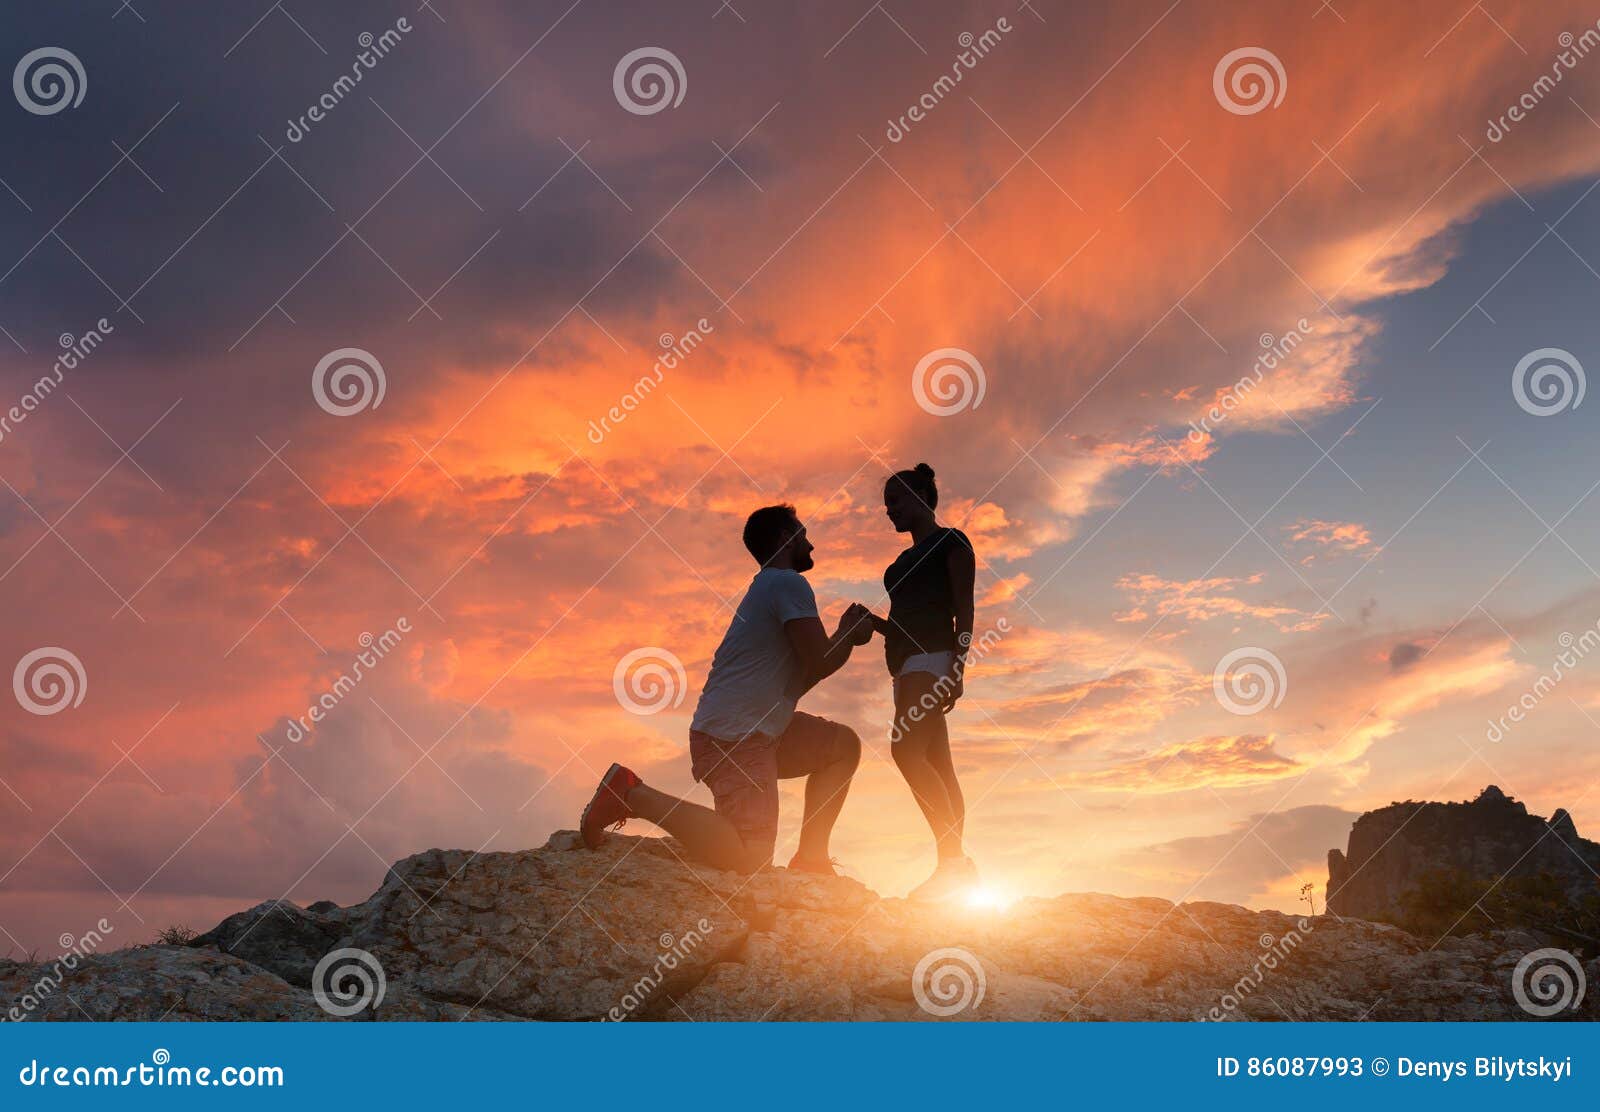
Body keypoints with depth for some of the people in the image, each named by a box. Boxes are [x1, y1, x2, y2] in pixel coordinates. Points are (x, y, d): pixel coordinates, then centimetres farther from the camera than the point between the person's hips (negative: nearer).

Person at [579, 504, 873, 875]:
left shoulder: (769, 586, 24)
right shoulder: (788, 583, -8)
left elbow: (802, 675, 29)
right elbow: (820, 664, -13)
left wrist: (844, 633, 23)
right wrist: (851, 635, 6)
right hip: (733, 736, -11)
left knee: (844, 745, 17)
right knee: (750, 859, -19)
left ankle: (811, 857, 13)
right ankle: (633, 794, -12)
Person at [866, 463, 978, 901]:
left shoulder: (951, 541, 2)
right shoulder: (908, 559, 26)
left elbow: (963, 609, -7)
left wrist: (957, 668, -17)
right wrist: (872, 622, 10)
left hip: (932, 658, -9)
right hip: (909, 665, 9)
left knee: (907, 751, -24)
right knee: (937, 769, 3)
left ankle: (953, 856, -27)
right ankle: (955, 864, 1)